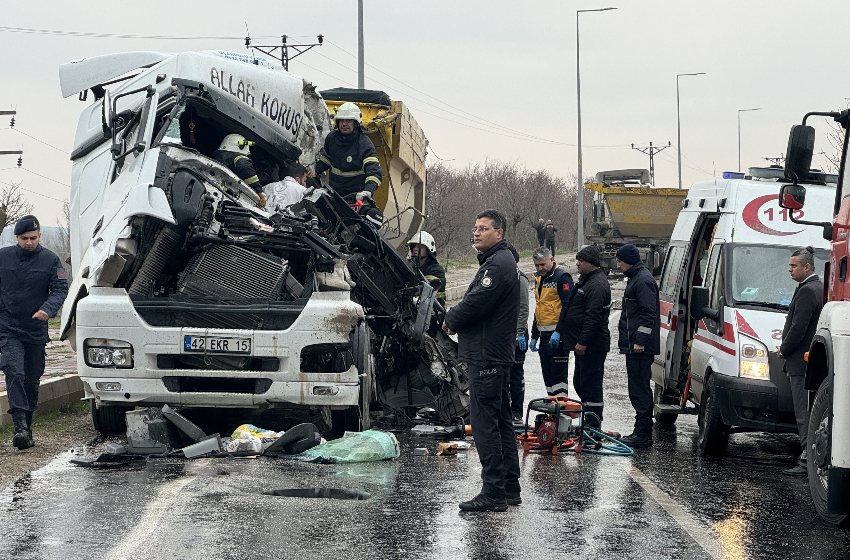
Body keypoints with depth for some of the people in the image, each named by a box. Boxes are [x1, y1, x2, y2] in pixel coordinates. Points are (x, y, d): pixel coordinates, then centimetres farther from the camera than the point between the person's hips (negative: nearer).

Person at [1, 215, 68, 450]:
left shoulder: (50, 259, 1)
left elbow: (60, 289, -4)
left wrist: (48, 309, -22)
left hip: (36, 331, 1)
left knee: (32, 380, 9)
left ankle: (27, 426, 23)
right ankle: (20, 426, -25)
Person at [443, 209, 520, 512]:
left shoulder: (498, 265, -15)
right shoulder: (498, 262, 20)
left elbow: (475, 304, -21)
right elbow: (475, 303, 21)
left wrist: (451, 321, -3)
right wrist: (455, 320, 5)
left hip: (486, 357, -11)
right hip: (495, 355, 11)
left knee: (484, 423, -10)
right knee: (501, 422, 14)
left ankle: (493, 492, -11)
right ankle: (510, 489, 19)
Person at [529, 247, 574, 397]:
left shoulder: (562, 277, -9)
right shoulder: (539, 279, 18)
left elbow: (568, 306, -17)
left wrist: (558, 332, -24)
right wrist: (534, 336, 23)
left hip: (557, 336, -9)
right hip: (544, 335, 9)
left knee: (558, 375, -10)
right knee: (547, 375, 11)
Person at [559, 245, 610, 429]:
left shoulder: (597, 285, -17)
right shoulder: (586, 279, 18)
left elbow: (593, 317, -24)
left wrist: (583, 341, -25)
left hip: (593, 345, -11)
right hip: (583, 344, 11)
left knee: (590, 384, -8)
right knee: (579, 382, 15)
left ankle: (593, 424, -5)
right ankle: (590, 422, 22)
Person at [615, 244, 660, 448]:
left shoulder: (643, 280, -14)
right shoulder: (635, 278, 19)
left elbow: (648, 313, -20)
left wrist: (640, 340, -22)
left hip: (640, 347, -11)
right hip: (634, 345, 11)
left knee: (639, 388, -10)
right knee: (639, 388, 12)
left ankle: (643, 433, -10)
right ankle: (643, 431, 16)